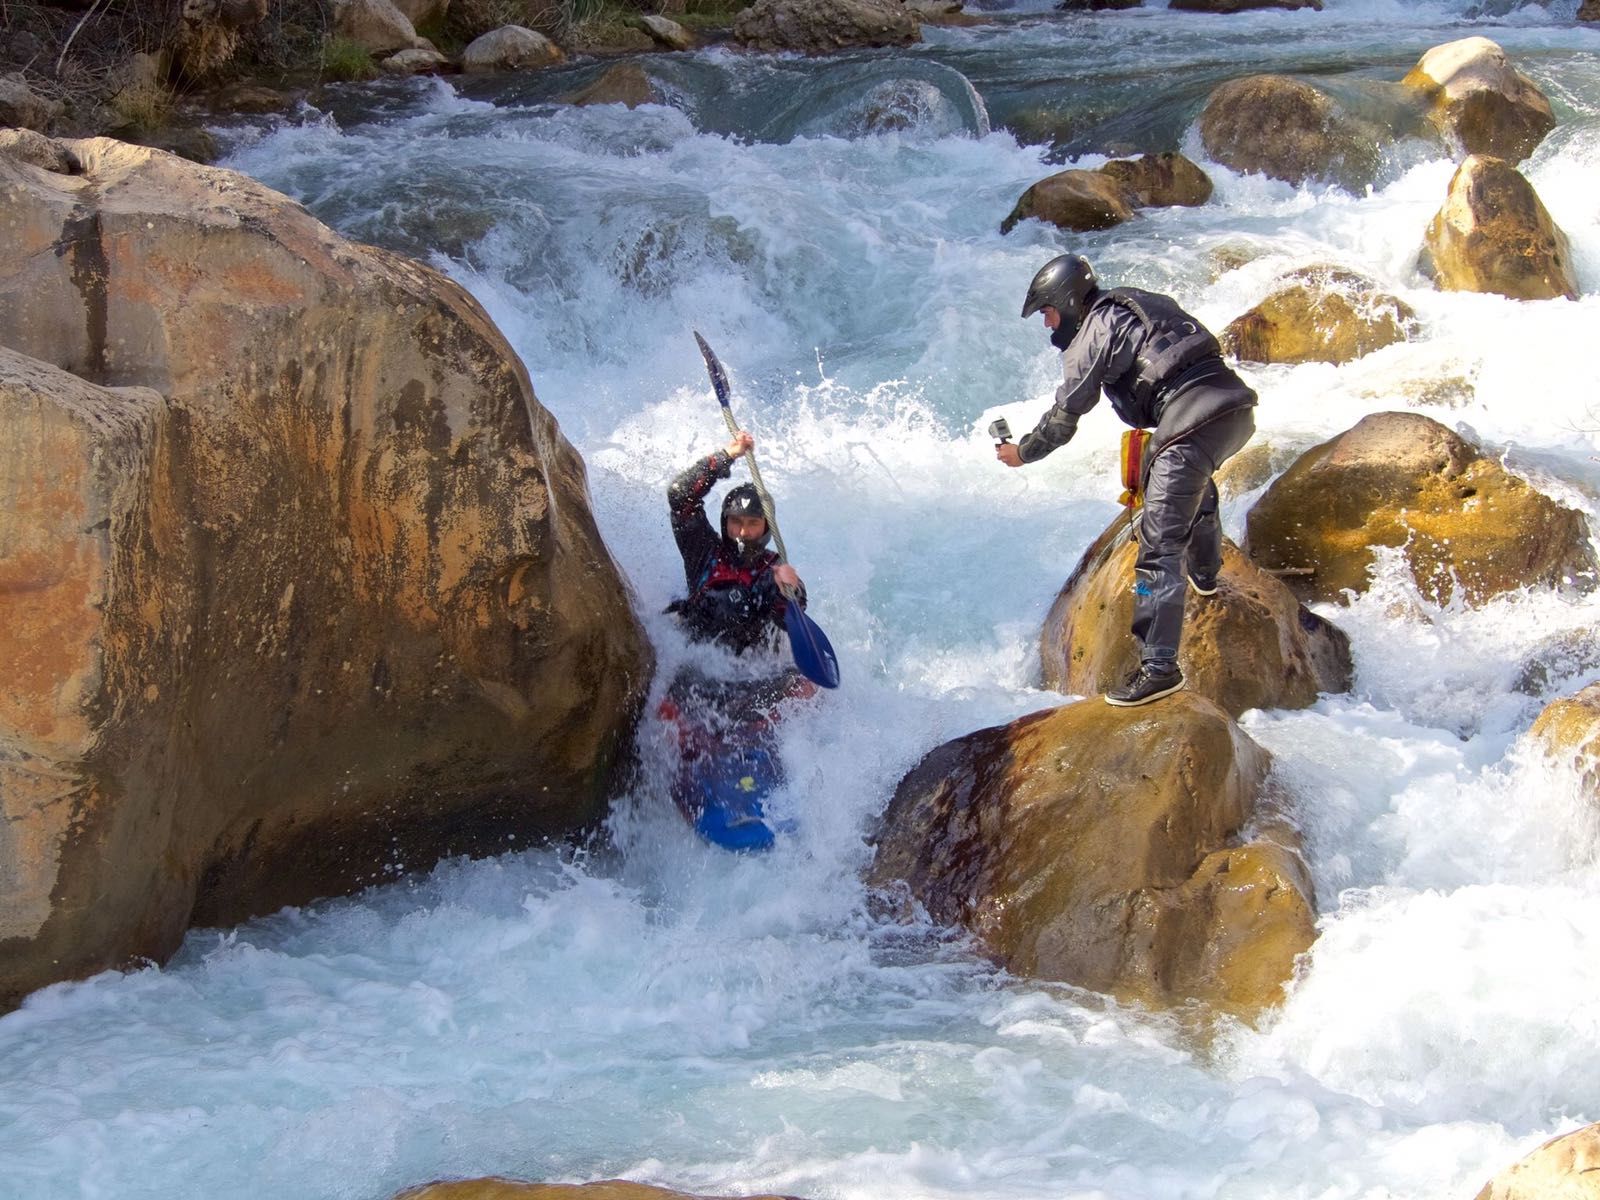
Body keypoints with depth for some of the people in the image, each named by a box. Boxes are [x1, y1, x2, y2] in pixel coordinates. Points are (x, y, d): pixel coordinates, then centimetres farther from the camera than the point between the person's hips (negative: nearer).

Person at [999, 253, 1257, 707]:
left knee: (1160, 546, -9)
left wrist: (1023, 451, 23)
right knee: (1192, 476, 41)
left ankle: (1158, 666, -14)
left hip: (1193, 423, -9)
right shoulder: (1137, 304, 26)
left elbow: (1063, 419, 7)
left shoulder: (1092, 334, 3)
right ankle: (1204, 571, 54)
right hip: (1237, 404, 9)